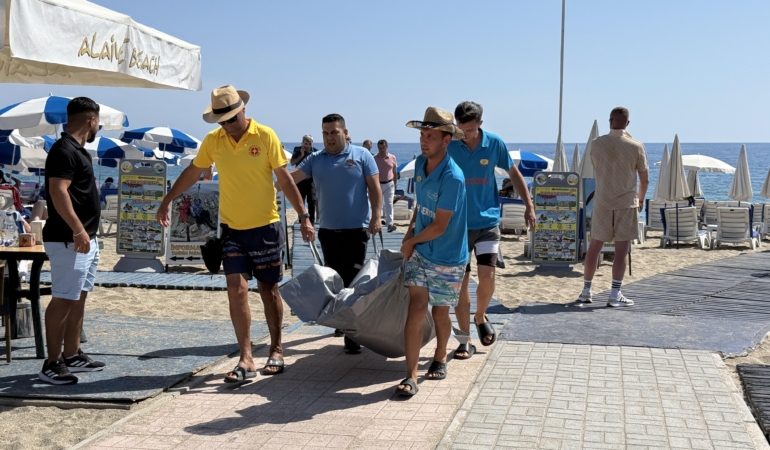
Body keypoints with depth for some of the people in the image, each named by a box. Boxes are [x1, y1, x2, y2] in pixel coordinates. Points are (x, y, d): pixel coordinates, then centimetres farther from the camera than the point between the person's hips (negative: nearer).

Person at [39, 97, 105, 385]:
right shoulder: (64, 150, -15)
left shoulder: (77, 150, 17)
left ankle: (72, 356, 22)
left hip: (84, 239, 11)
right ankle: (52, 364, -3)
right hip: (68, 240, -11)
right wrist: (77, 229, -31)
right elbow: (58, 191, -25)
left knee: (78, 298, 14)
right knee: (63, 300, -8)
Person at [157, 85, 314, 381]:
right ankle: (246, 359, -2)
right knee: (237, 290, -6)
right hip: (232, 228, 2)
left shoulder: (265, 136, -9)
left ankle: (276, 350, 24)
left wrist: (303, 216, -9)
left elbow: (284, 179, -6)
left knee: (269, 290, 8)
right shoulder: (213, 141, 0)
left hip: (266, 226, -2)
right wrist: (168, 200, 18)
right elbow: (192, 172, 14)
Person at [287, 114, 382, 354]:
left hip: (355, 230, -4)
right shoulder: (315, 159, 6)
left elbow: (375, 188, -2)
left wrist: (376, 217, -11)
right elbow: (290, 177, -4)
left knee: (353, 282, -7)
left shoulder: (361, 155, -1)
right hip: (327, 231, 4)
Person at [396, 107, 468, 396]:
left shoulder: (452, 178, -23)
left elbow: (440, 226, -20)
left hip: (447, 258, -5)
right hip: (419, 252, 5)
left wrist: (411, 242, -7)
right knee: (417, 307, -6)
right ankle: (411, 375, -5)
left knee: (439, 311, 12)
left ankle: (440, 358, 39)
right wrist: (410, 232, 4)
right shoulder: (420, 164, 0)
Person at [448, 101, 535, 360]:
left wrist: (529, 206, 5)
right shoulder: (449, 146, -6)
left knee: (487, 277, -10)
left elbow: (514, 174, 10)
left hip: (487, 223, 0)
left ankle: (480, 317, 21)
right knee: (460, 283, 2)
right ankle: (465, 341, 13)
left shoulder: (494, 144, -3)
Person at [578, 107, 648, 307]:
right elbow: (644, 179, 2)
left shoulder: (596, 144, -2)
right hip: (626, 204, -2)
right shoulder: (636, 147, -6)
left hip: (602, 203, 2)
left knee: (594, 247, 10)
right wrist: (640, 199, 19)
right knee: (621, 249, 2)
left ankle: (586, 292, 16)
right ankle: (615, 295, 1)